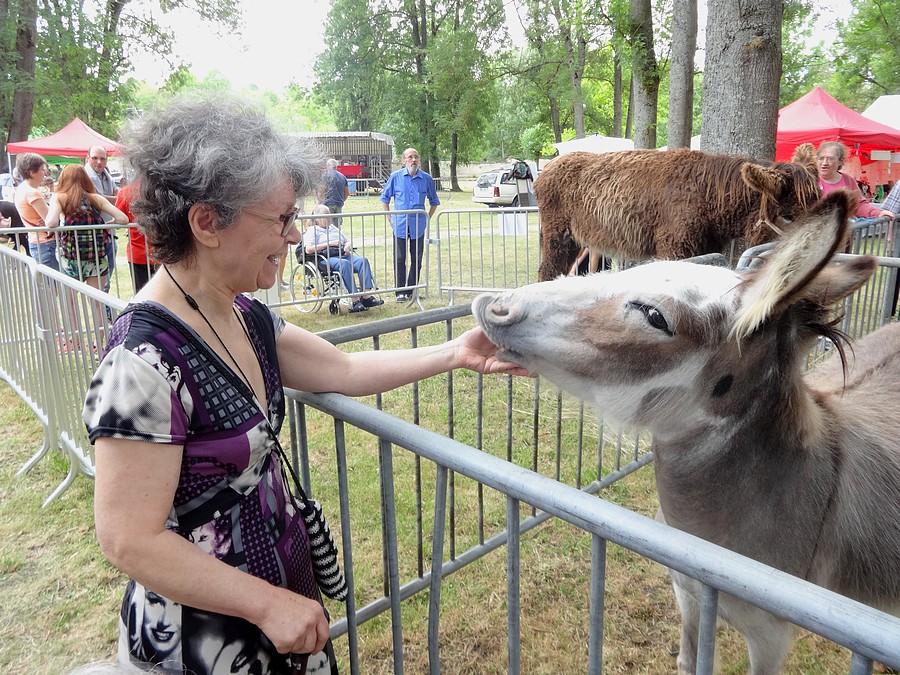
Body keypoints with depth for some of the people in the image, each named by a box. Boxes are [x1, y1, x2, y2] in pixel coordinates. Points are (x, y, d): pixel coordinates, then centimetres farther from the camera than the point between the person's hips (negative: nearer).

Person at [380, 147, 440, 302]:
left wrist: (427, 219, 8)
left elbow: (434, 201, 17)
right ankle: (400, 292, 5)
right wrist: (390, 218, 6)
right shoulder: (395, 177, 2)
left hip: (418, 225, 1)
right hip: (400, 224, -1)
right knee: (399, 259, -1)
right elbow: (385, 198, 12)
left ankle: (411, 290, 16)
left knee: (416, 259, 6)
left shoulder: (426, 178, 4)